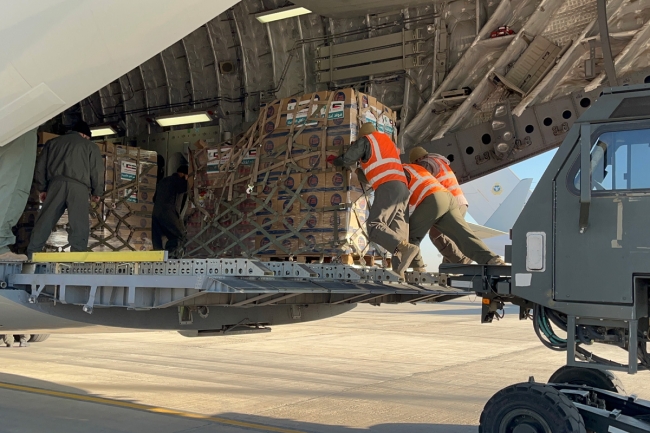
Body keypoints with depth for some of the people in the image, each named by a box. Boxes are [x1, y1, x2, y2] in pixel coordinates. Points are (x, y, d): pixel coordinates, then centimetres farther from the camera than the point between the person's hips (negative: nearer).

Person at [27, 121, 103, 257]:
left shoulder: (52, 142, 25)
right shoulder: (90, 146, 16)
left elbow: (40, 166, 22)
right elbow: (97, 170, 10)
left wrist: (42, 188, 25)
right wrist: (96, 192, 17)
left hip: (56, 183, 3)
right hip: (78, 186, -3)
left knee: (45, 219, 3)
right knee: (79, 222, -6)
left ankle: (32, 253, 1)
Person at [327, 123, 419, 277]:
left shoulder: (365, 141, 9)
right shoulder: (388, 140, 28)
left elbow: (347, 160, 5)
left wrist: (334, 160, 27)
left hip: (387, 188, -7)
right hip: (403, 187, 7)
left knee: (374, 228, -14)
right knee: (398, 232, -2)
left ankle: (406, 248, -37)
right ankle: (398, 272, -19)